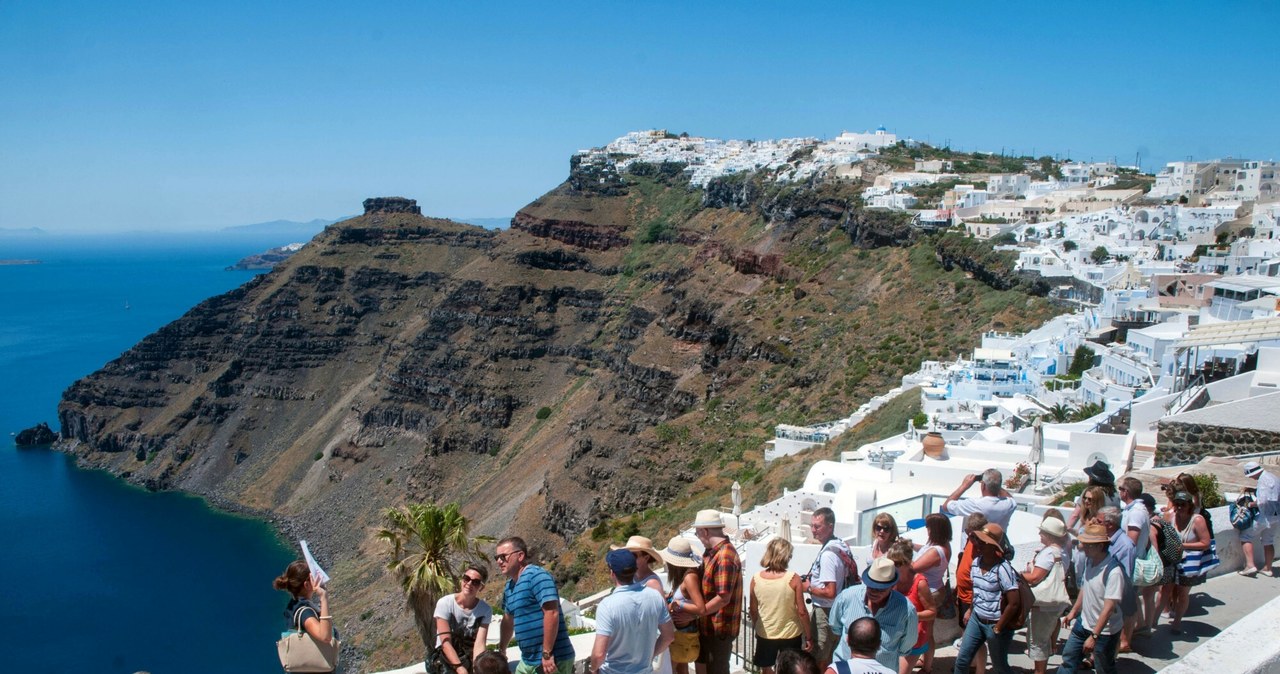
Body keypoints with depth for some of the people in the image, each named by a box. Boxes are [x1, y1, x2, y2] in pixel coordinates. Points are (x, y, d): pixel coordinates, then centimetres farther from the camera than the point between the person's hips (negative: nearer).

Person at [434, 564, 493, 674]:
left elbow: (479, 645, -16)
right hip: (446, 659, -2)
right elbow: (446, 643, -18)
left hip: (471, 659, 2)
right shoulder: (445, 603, -13)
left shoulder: (485, 610, -8)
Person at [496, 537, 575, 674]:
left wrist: (547, 654, -23)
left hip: (552, 660, -9)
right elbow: (508, 619, 26)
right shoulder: (509, 585, 13)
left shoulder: (536, 575, -15)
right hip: (528, 660, 9)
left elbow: (552, 613, -23)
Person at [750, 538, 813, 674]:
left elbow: (753, 610, 2)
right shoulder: (793, 578, -17)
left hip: (765, 634, 2)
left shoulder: (756, 579, -9)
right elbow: (802, 612, -14)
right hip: (790, 635, -2)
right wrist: (809, 636, -2)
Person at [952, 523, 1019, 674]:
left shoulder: (1003, 569, -22)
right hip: (976, 619, 7)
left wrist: (999, 628, -16)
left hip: (995, 624, -7)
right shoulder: (975, 563, 0)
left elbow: (1014, 603, -22)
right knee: (962, 660, 9)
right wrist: (971, 610, 11)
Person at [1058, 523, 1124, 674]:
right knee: (1068, 661, 16)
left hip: (1104, 631, -7)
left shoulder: (1113, 571, -28)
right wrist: (1073, 612, 18)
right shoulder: (1089, 561, -3)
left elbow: (1109, 608, -28)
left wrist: (1093, 636, -27)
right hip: (1084, 624, 7)